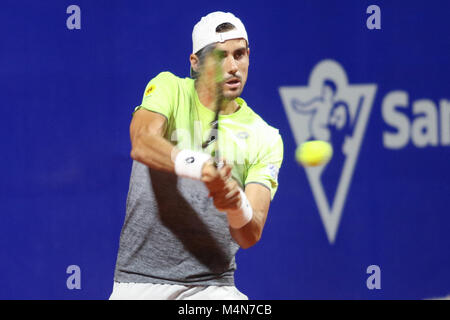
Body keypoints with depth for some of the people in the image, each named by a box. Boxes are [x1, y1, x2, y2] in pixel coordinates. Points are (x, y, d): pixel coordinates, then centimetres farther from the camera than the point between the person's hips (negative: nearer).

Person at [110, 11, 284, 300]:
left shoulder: (265, 139, 0)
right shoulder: (169, 89, 0)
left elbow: (249, 236, -8)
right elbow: (142, 143, -22)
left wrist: (238, 206, -31)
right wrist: (199, 166, -40)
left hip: (212, 285, 0)